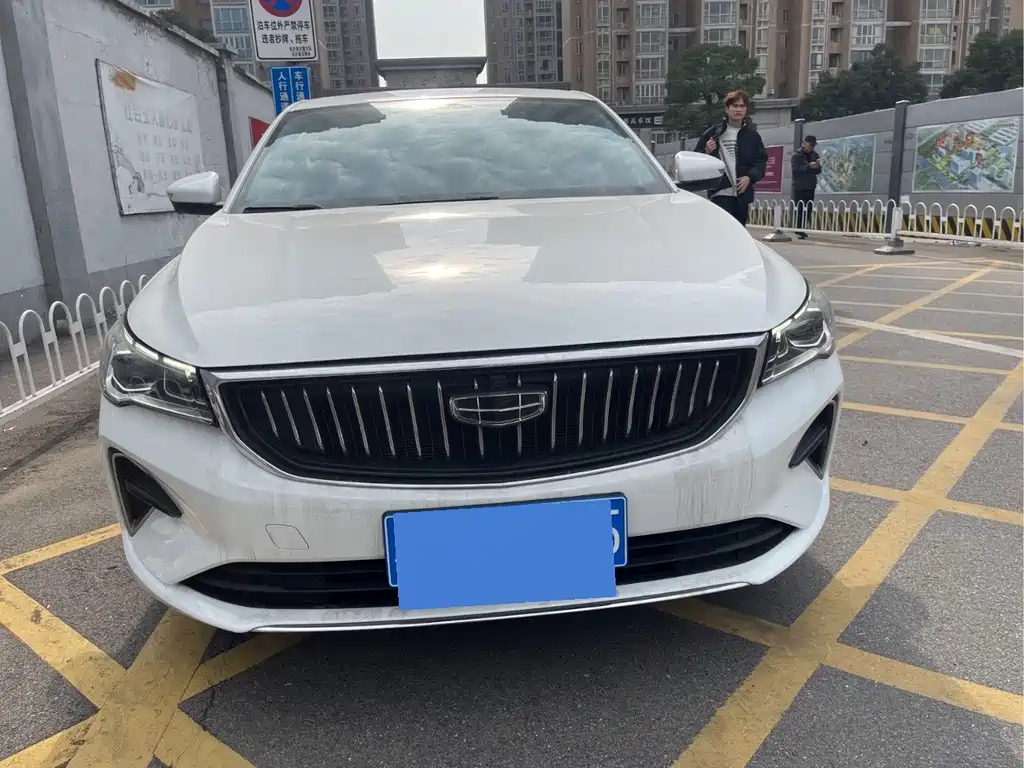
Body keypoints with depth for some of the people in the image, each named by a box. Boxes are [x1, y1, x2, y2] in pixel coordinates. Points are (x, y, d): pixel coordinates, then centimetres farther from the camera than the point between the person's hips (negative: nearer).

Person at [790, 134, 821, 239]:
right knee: (799, 210, -7)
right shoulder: (796, 156, -4)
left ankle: (801, 230, 11)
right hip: (799, 187, -5)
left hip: (810, 187, 5)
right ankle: (798, 230, -3)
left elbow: (818, 171, 10)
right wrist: (809, 167, -26)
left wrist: (817, 167, -12)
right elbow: (796, 170, -15)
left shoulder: (815, 155, 12)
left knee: (808, 210, 4)